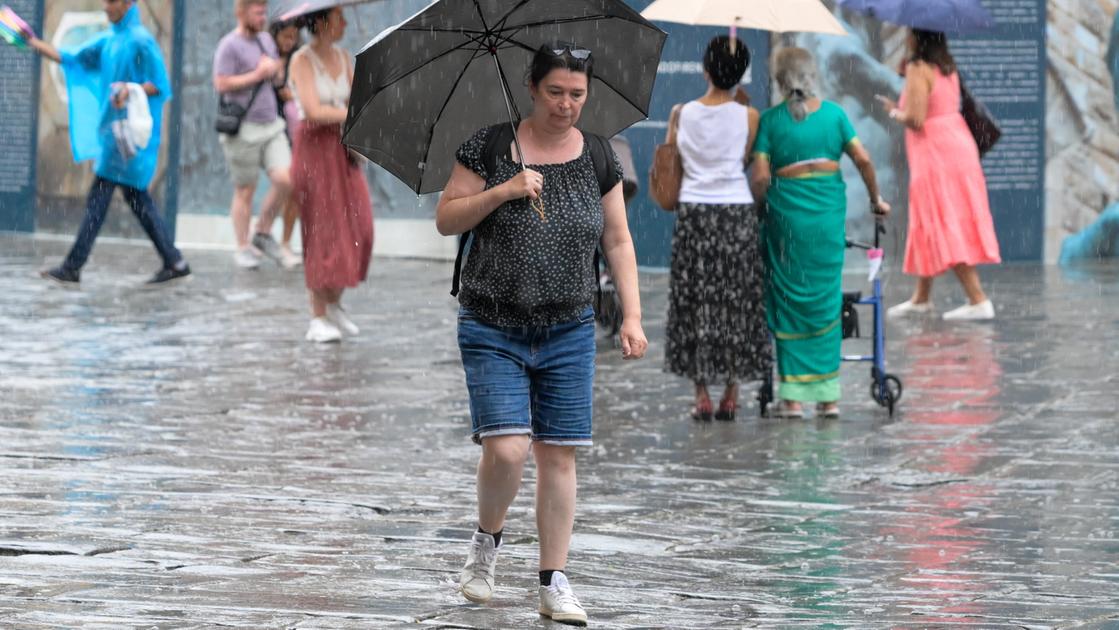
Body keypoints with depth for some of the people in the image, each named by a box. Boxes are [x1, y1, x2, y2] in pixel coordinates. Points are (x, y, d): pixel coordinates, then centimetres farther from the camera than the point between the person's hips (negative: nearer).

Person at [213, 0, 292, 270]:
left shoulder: (265, 39, 12)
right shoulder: (230, 45, -10)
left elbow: (278, 70, 25)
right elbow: (221, 84, -18)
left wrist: (273, 67, 3)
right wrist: (257, 75, -14)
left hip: (271, 125, 6)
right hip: (244, 129, -6)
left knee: (284, 180, -8)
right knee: (245, 191, 1)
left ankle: (263, 233, 10)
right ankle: (243, 249, 12)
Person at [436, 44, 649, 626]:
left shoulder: (598, 157, 5)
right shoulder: (490, 147, -4)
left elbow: (618, 243, 10)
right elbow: (445, 220, -2)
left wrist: (631, 316, 3)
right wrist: (502, 191, -17)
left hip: (569, 333, 3)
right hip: (493, 331, -3)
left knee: (559, 454, 2)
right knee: (506, 450, -14)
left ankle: (554, 583, 11)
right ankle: (486, 540, 15)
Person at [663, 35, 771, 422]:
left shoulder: (682, 113, -1)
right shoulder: (748, 117, -6)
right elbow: (747, 162, 5)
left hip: (693, 212, 1)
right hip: (737, 212, -1)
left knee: (694, 302, 7)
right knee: (736, 303, 8)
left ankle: (702, 394, 5)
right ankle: (731, 393, 9)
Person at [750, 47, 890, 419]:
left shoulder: (770, 120, -3)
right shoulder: (833, 113, 3)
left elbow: (760, 177, -9)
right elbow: (863, 160, -1)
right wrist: (875, 199, 12)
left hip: (787, 215, -2)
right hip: (829, 215, 2)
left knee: (789, 304, 6)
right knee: (826, 303, 11)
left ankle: (793, 397, 4)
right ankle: (828, 395, 12)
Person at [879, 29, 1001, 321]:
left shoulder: (918, 69, -14)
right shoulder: (948, 67, 11)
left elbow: (916, 119, -20)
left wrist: (894, 112, -1)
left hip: (935, 152, -9)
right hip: (958, 142, 9)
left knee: (946, 230, -6)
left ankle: (978, 300, -11)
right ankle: (922, 297, 29)